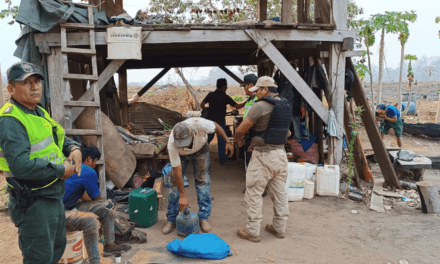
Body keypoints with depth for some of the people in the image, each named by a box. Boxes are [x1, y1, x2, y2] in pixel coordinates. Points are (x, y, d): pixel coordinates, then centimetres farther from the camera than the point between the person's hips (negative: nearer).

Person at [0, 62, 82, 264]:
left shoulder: (39, 113, 9)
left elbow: (59, 137, 21)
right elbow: (21, 165, -32)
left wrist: (74, 149, -1)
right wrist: (60, 171, -21)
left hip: (54, 196, 9)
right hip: (34, 202, -9)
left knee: (57, 247, 26)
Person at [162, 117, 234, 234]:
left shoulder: (200, 124, -41)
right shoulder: (172, 145, -39)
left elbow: (216, 126, -16)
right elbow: (177, 172, -31)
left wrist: (228, 142, -11)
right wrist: (182, 196, -28)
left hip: (201, 149, 1)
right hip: (181, 155, -1)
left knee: (203, 180, -6)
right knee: (175, 182, -7)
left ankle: (203, 218, 3)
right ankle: (171, 220, 6)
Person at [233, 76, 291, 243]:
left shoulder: (260, 106, -15)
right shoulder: (285, 106, 11)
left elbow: (241, 129, -13)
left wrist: (238, 138, 12)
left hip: (263, 156, -8)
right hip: (281, 153, 8)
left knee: (254, 193, 2)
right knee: (279, 192, 14)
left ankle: (252, 231, 10)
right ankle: (279, 228, 26)